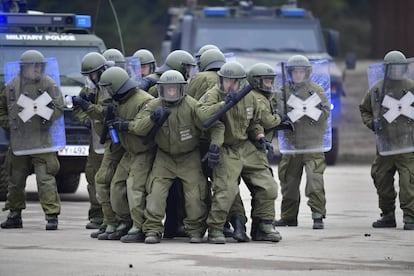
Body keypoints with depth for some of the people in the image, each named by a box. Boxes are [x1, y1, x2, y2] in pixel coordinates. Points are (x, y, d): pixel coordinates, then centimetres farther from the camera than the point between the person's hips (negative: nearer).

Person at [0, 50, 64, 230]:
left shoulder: (49, 85, -2)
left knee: (45, 180, -10)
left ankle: (52, 215, -8)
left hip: (42, 142, -4)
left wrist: (45, 115, -19)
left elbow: (58, 108, -4)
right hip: (18, 143, 4)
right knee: (16, 180, 13)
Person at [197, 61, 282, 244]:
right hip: (224, 151, -6)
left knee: (268, 187, 4)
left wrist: (261, 137, 6)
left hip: (246, 148, 6)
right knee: (226, 189, -21)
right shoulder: (213, 96, -10)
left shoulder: (249, 98, 8)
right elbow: (202, 115, -31)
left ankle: (263, 227, 19)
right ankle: (215, 230, -7)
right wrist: (224, 103, -36)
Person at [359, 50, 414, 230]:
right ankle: (388, 215, 22)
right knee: (381, 179, 9)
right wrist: (371, 123, 4)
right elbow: (364, 109, 22)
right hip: (384, 144, 4)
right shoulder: (376, 90, 9)